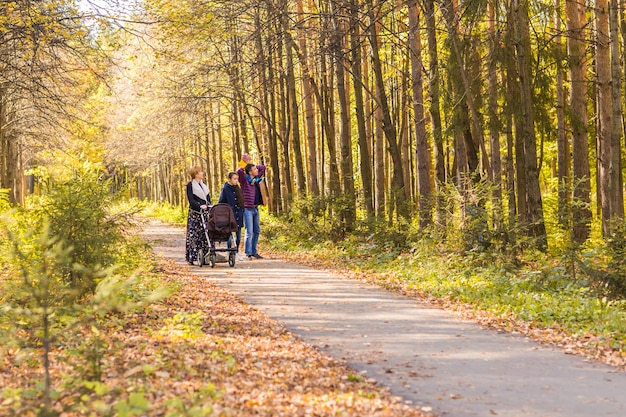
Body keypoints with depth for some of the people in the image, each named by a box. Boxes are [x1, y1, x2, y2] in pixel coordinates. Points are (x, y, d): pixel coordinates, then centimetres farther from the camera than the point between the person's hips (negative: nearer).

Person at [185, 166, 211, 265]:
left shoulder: (203, 184, 19)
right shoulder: (190, 185, -3)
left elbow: (208, 198, 22)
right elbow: (191, 200, -12)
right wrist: (200, 206, -26)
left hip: (205, 212, 6)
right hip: (195, 213, -6)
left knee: (205, 234, 2)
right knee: (194, 235, -8)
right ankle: (191, 257, -6)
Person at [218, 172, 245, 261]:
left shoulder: (238, 189, 11)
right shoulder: (225, 189, -6)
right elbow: (220, 203, -4)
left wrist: (241, 213, 11)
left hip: (238, 216, 5)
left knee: (238, 235, 8)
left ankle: (237, 252, 20)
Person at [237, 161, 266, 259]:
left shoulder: (257, 179, 10)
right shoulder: (245, 179, -9)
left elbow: (263, 168, 22)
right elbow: (239, 171, -29)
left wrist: (251, 165, 10)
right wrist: (245, 165, -12)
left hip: (256, 209, 8)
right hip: (248, 209, -8)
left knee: (257, 231, 12)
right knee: (249, 232, -7)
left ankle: (254, 252, 20)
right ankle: (248, 253, -2)